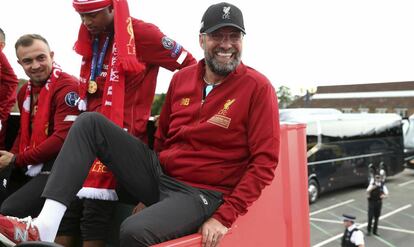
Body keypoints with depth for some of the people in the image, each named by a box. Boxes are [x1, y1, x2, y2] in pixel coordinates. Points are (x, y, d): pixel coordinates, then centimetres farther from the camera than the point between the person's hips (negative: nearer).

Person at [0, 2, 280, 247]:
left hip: (201, 194, -6)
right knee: (91, 122, -6)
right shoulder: (181, 78, 7)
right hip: (158, 174, 6)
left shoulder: (257, 88, -10)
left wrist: (224, 217, -18)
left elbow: (265, 161, -13)